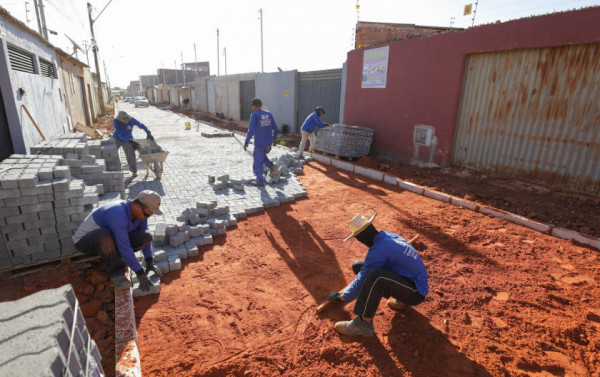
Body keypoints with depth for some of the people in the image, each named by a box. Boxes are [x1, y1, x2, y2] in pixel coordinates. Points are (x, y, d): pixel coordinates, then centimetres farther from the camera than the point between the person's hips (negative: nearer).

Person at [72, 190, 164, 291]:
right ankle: (115, 271, -17)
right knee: (105, 235, -42)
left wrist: (150, 262, -5)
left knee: (147, 236, -13)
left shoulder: (140, 210, -12)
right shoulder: (118, 214, -38)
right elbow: (124, 247, -35)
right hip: (85, 241, -6)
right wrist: (140, 273, -27)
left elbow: (145, 238, 2)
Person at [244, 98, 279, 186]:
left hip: (259, 143, -6)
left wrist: (246, 142, -12)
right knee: (257, 155, 28)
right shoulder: (269, 114, 5)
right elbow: (276, 128, 9)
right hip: (268, 142, 6)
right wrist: (274, 138, 24)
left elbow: (251, 130, -19)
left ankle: (260, 181, 16)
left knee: (258, 161, 8)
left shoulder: (254, 115, -11)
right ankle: (271, 165, 9)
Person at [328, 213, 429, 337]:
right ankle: (400, 299, 11)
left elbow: (362, 281, -18)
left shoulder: (378, 250, -25)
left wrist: (341, 297, -4)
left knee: (376, 275, -36)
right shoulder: (389, 235, 0)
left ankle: (364, 323, -21)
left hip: (416, 293, -9)